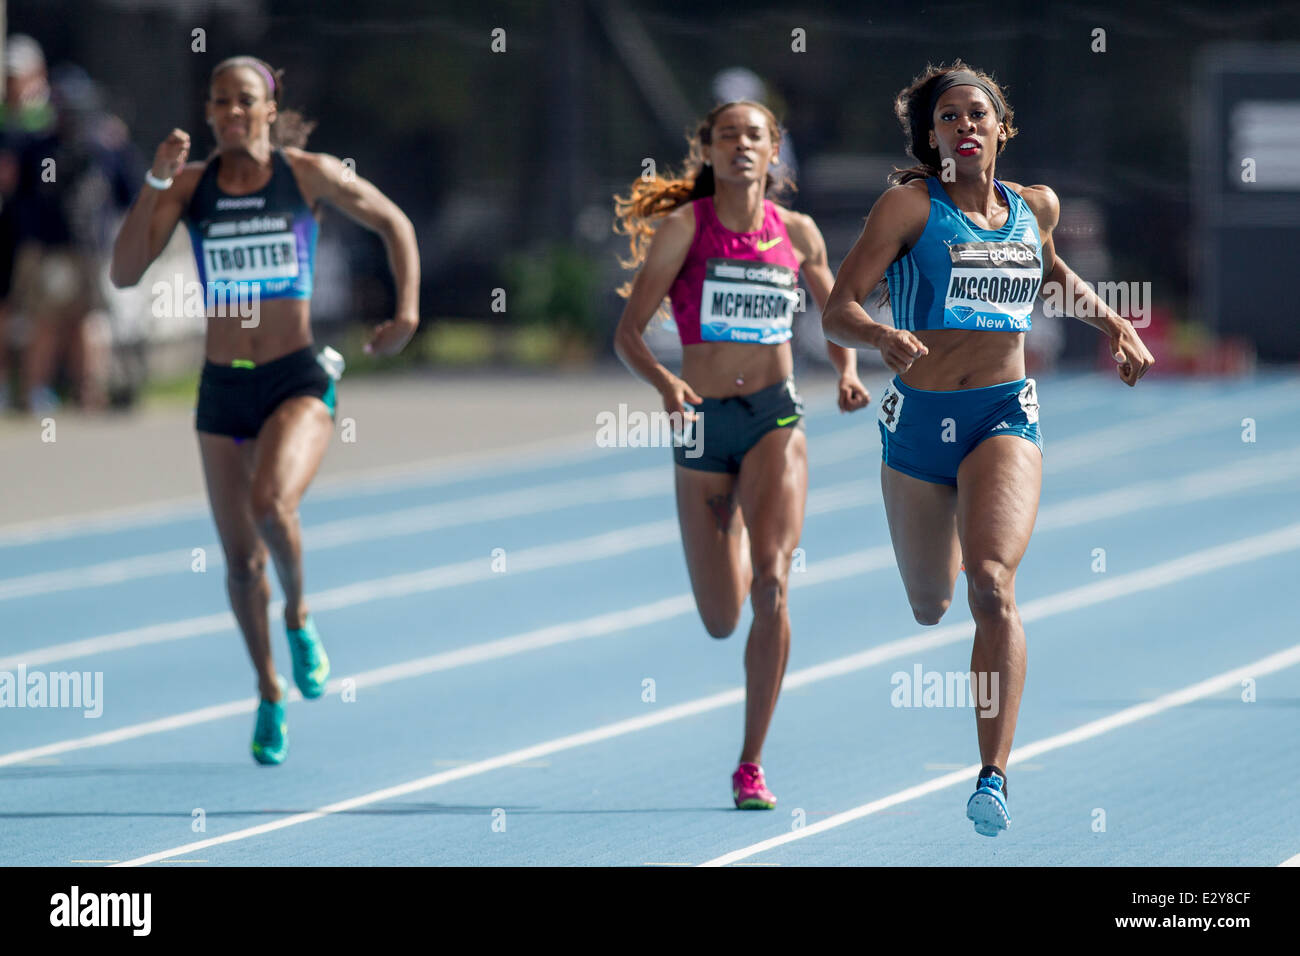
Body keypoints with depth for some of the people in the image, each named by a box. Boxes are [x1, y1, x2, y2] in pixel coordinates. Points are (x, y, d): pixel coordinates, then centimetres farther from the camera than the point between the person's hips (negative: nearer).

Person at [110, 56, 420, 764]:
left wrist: (407, 312, -3)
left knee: (270, 503, -30)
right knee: (241, 560, 9)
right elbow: (124, 273, -9)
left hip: (297, 383, -3)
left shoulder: (309, 174, -3)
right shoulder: (189, 185, 1)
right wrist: (155, 183, -16)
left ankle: (298, 617, 0)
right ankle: (270, 692, 31)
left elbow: (394, 224, 9)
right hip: (222, 387, 3)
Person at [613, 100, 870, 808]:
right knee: (721, 620, 6)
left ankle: (752, 765, -14)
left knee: (771, 583, -21)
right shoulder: (683, 227, -4)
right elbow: (627, 332, -6)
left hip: (774, 417, 0)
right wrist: (664, 382, -25)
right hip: (701, 425, 0)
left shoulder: (797, 234, 4)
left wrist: (848, 371, 1)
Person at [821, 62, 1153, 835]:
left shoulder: (1035, 208, 6)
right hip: (920, 417, 0)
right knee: (929, 609, 14)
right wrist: (884, 336, -32)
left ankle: (995, 774, -27)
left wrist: (1112, 319, 20)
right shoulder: (911, 206, -6)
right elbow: (837, 312, -12)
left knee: (992, 586, -23)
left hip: (1005, 415, 0)